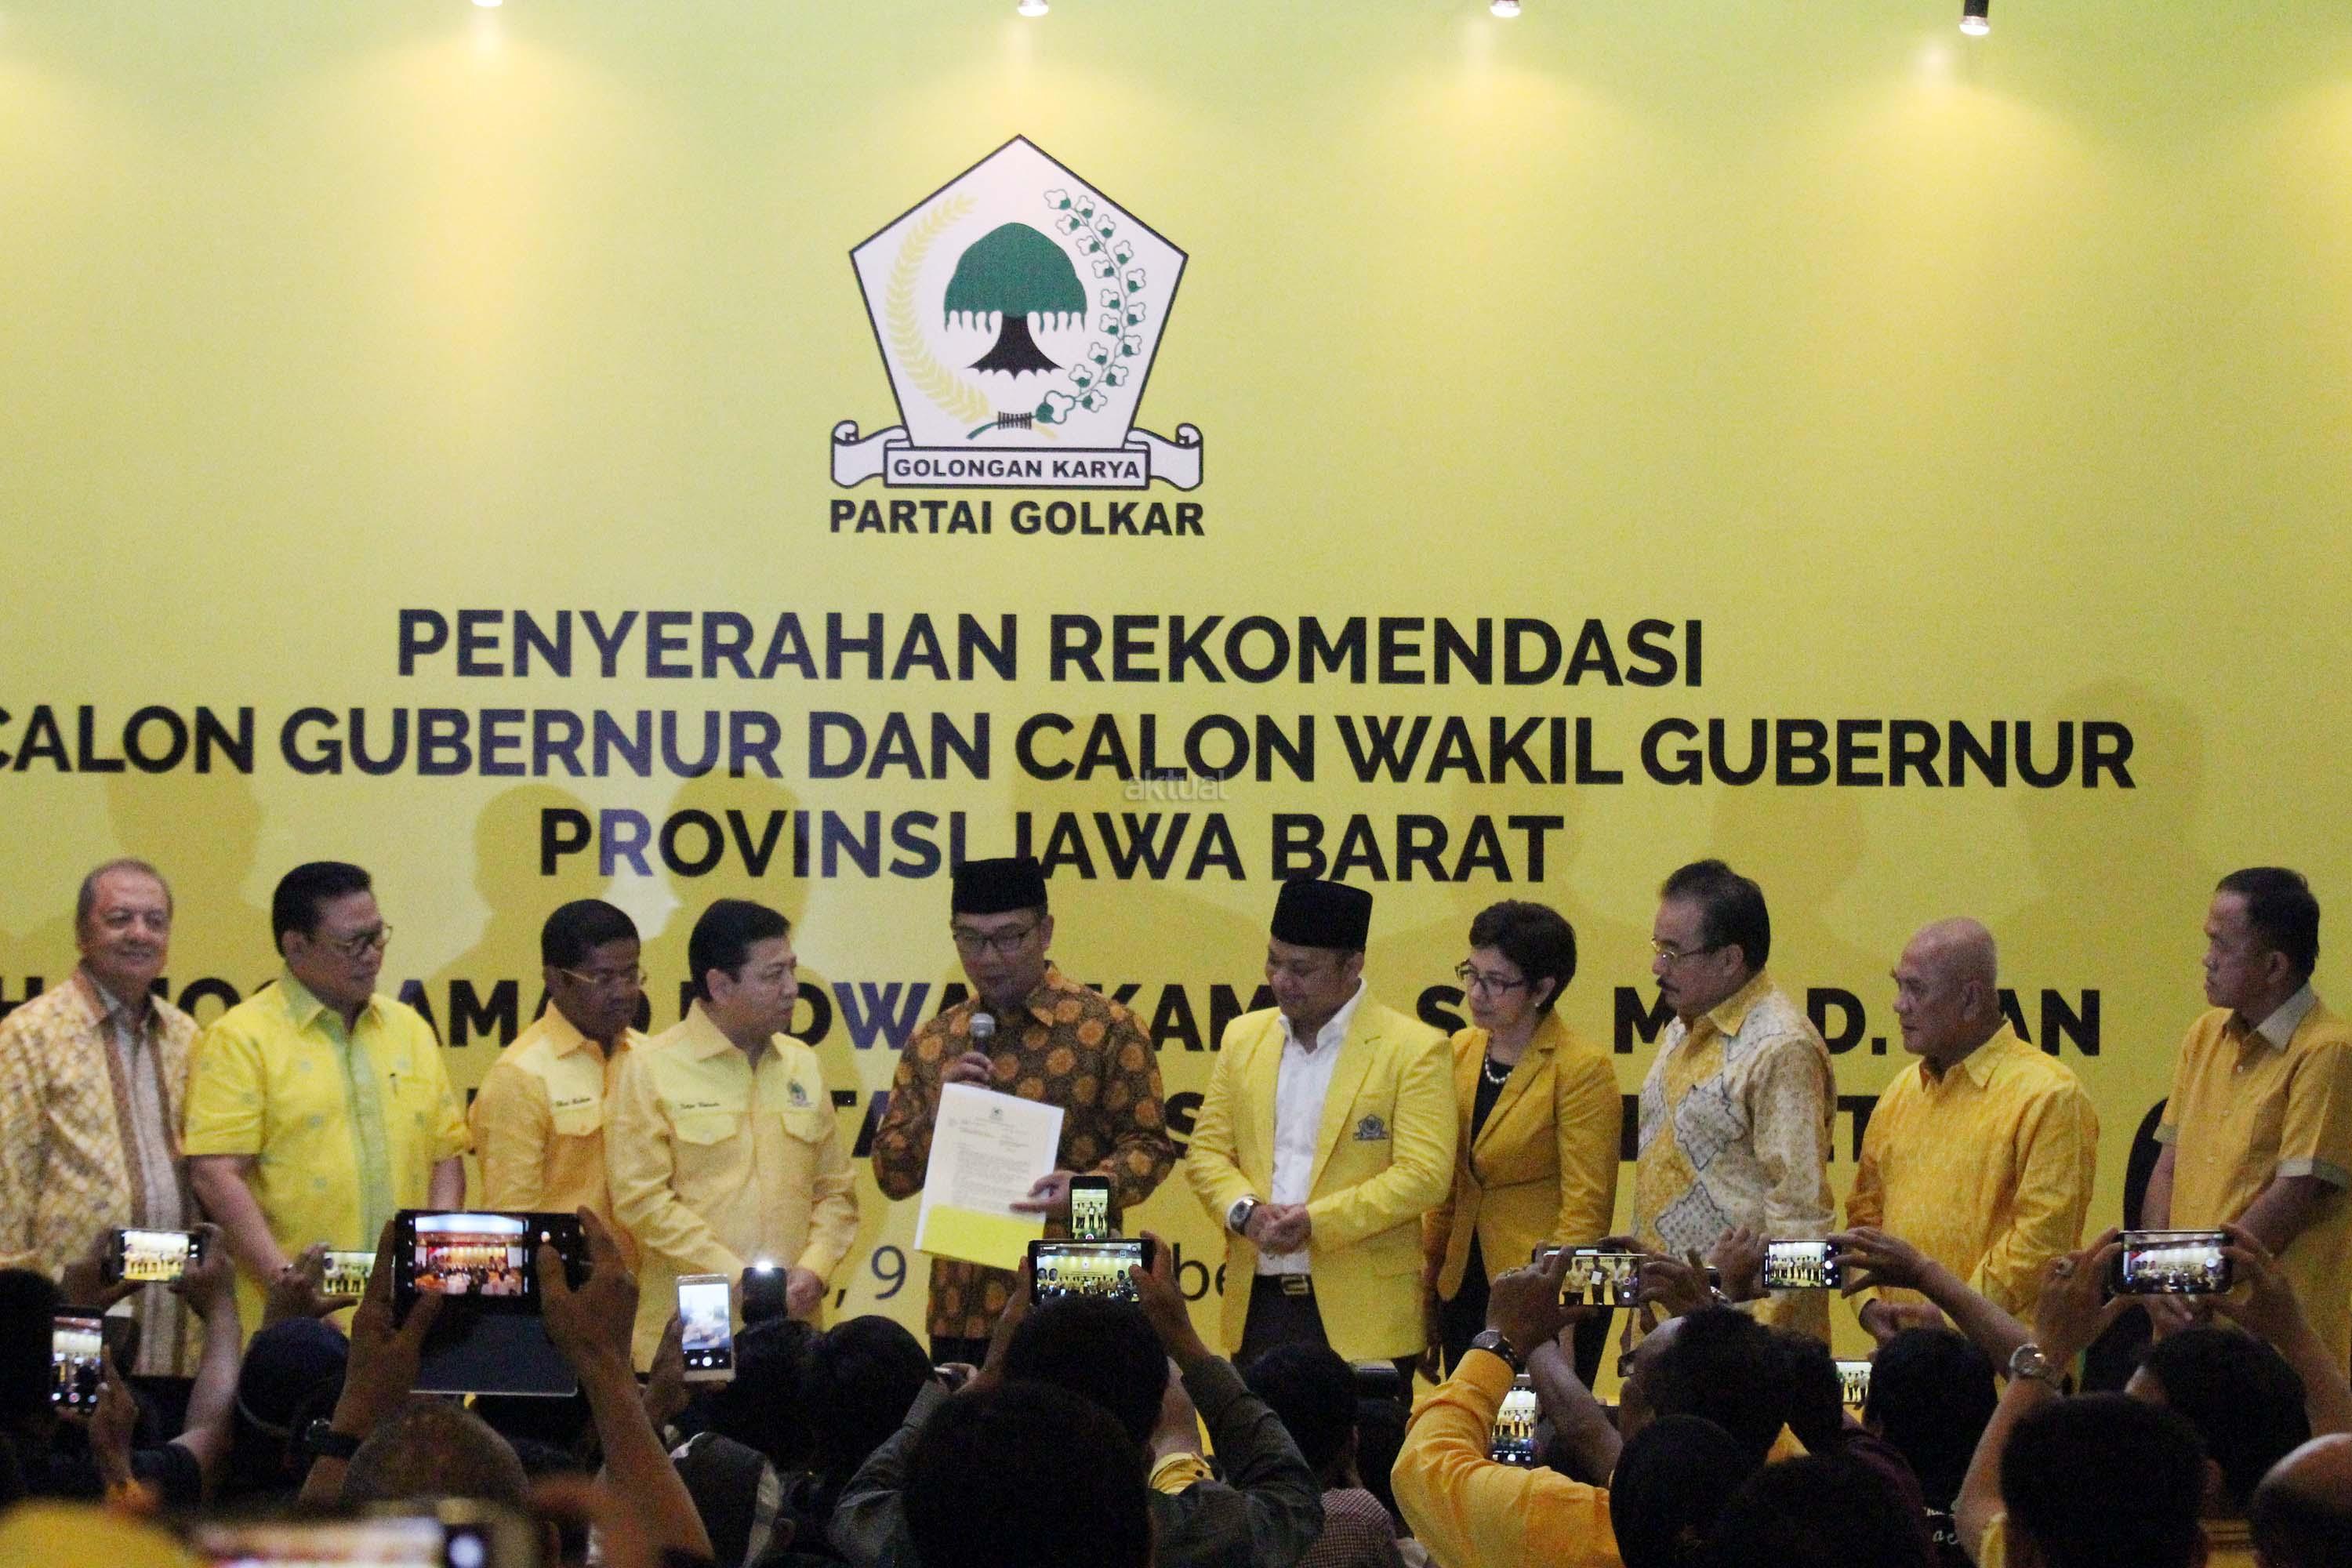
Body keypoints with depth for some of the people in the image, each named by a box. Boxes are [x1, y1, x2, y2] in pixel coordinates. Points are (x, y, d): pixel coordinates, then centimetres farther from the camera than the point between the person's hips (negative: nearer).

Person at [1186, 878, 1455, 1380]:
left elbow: (1424, 1174, -11)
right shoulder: (1244, 1038, 13)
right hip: (1258, 1303, 4)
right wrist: (1245, 1211, -9)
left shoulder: (1415, 1050, -4)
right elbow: (1207, 1151, 13)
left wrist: (1314, 1221, -18)